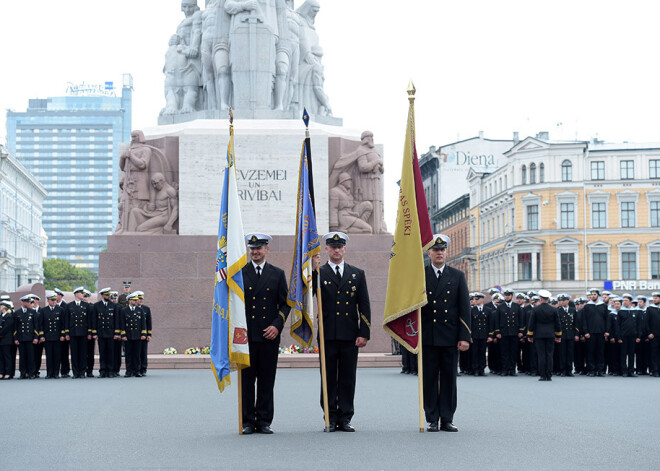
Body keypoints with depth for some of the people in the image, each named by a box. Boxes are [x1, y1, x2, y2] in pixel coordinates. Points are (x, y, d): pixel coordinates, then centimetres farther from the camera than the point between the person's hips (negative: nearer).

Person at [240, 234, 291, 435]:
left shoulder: (278, 274, 9)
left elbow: (285, 303, 7)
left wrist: (277, 326, -6)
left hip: (269, 335, 1)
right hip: (245, 335, -1)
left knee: (267, 381, 3)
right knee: (246, 380, 0)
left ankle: (264, 421, 9)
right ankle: (247, 421, 6)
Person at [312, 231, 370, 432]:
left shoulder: (357, 274, 12)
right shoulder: (319, 273, 6)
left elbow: (364, 306, 8)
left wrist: (364, 333, 0)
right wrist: (313, 270, -21)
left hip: (350, 335, 1)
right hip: (327, 334, -1)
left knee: (348, 378, 4)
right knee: (328, 378, 2)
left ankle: (345, 418, 9)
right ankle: (330, 418, 9)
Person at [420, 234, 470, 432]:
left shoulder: (457, 276, 8)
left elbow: (464, 308, 4)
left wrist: (464, 337, -3)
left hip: (450, 336, 1)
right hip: (427, 336, -1)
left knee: (449, 378, 3)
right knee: (429, 378, 2)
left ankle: (447, 419, 9)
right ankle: (432, 420, 7)